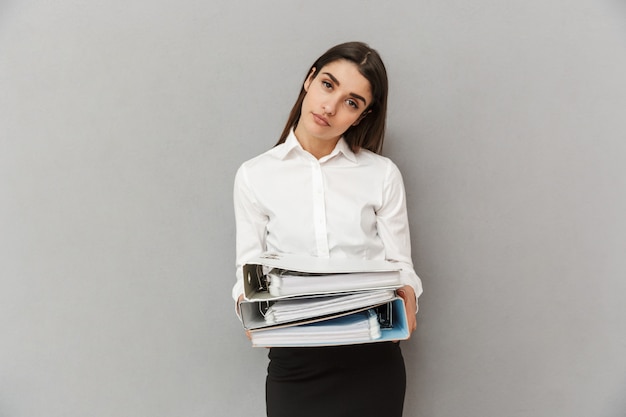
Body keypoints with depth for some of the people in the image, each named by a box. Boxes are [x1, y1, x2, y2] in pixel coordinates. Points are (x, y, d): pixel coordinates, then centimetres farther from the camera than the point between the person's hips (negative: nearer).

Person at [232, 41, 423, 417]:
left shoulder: (383, 175, 1)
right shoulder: (255, 176, 2)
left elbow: (401, 265, 1)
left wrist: (406, 295, -21)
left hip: (373, 361, 0)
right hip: (294, 362, 0)